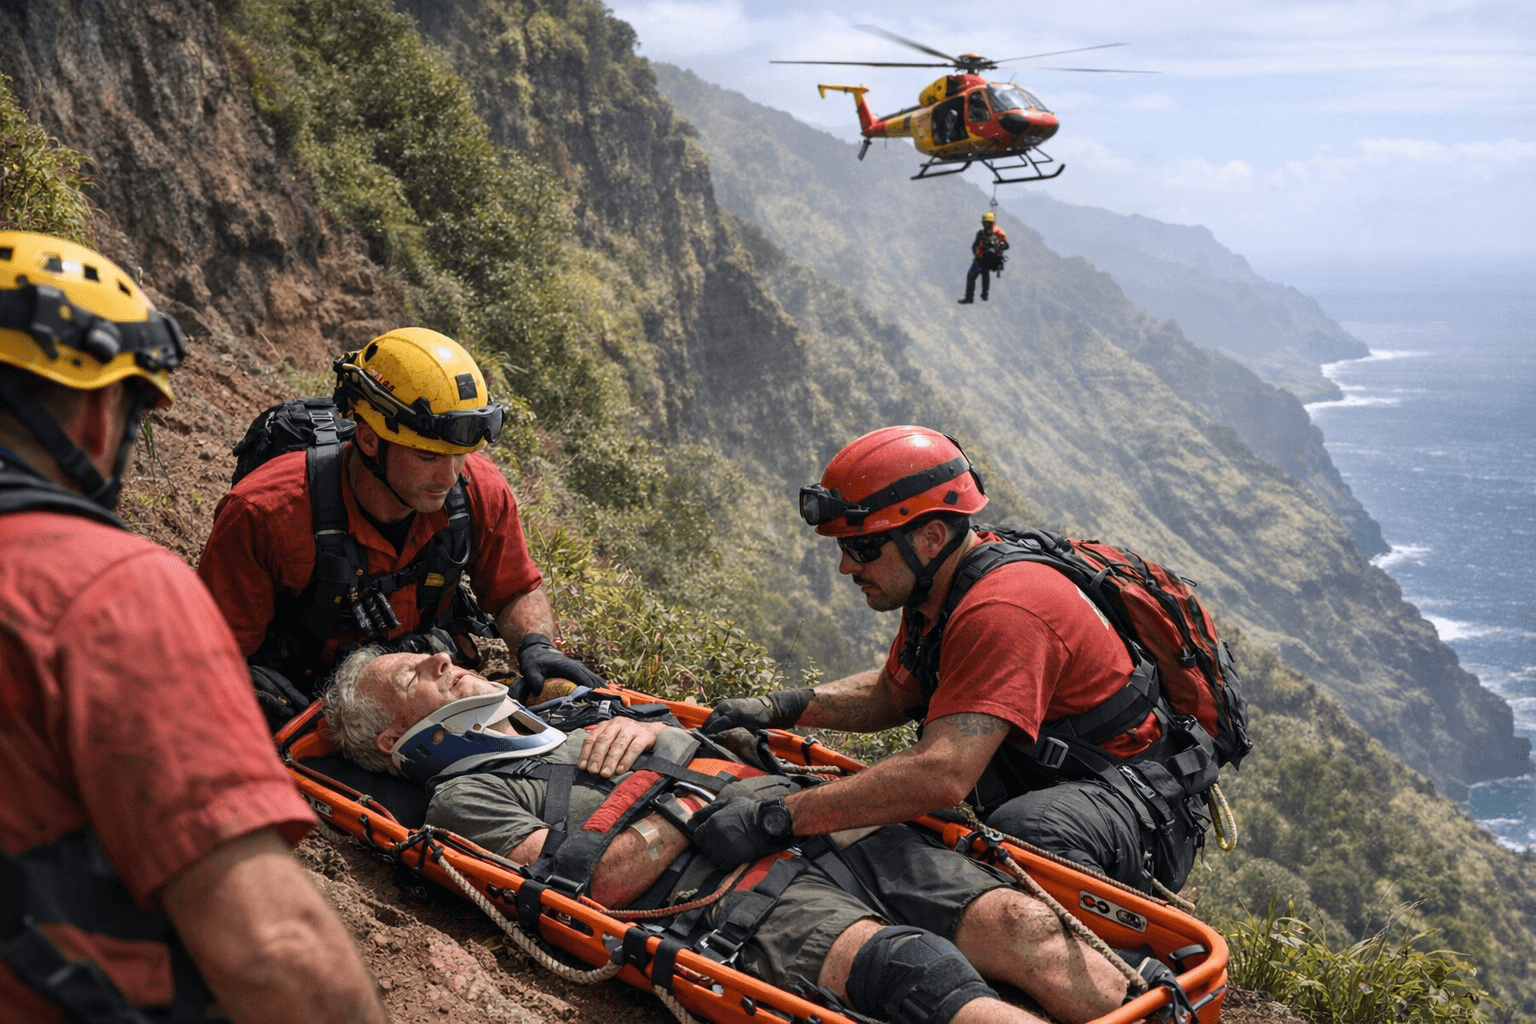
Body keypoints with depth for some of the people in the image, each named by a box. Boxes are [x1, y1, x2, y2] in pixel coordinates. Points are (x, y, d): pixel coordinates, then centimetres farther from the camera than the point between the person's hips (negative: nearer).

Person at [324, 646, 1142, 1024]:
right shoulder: (464, 795, 10)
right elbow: (592, 883, -7)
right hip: (730, 899, -8)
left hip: (820, 827, 8)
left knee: (1019, 925, -14)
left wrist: (650, 732, 11)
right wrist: (693, 799, -2)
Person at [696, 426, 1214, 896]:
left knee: (1028, 830, -38)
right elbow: (890, 693, 18)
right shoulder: (934, 589, 2)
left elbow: (942, 774, -40)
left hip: (1140, 806, -9)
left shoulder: (1003, 611, -29)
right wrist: (781, 709, 0)